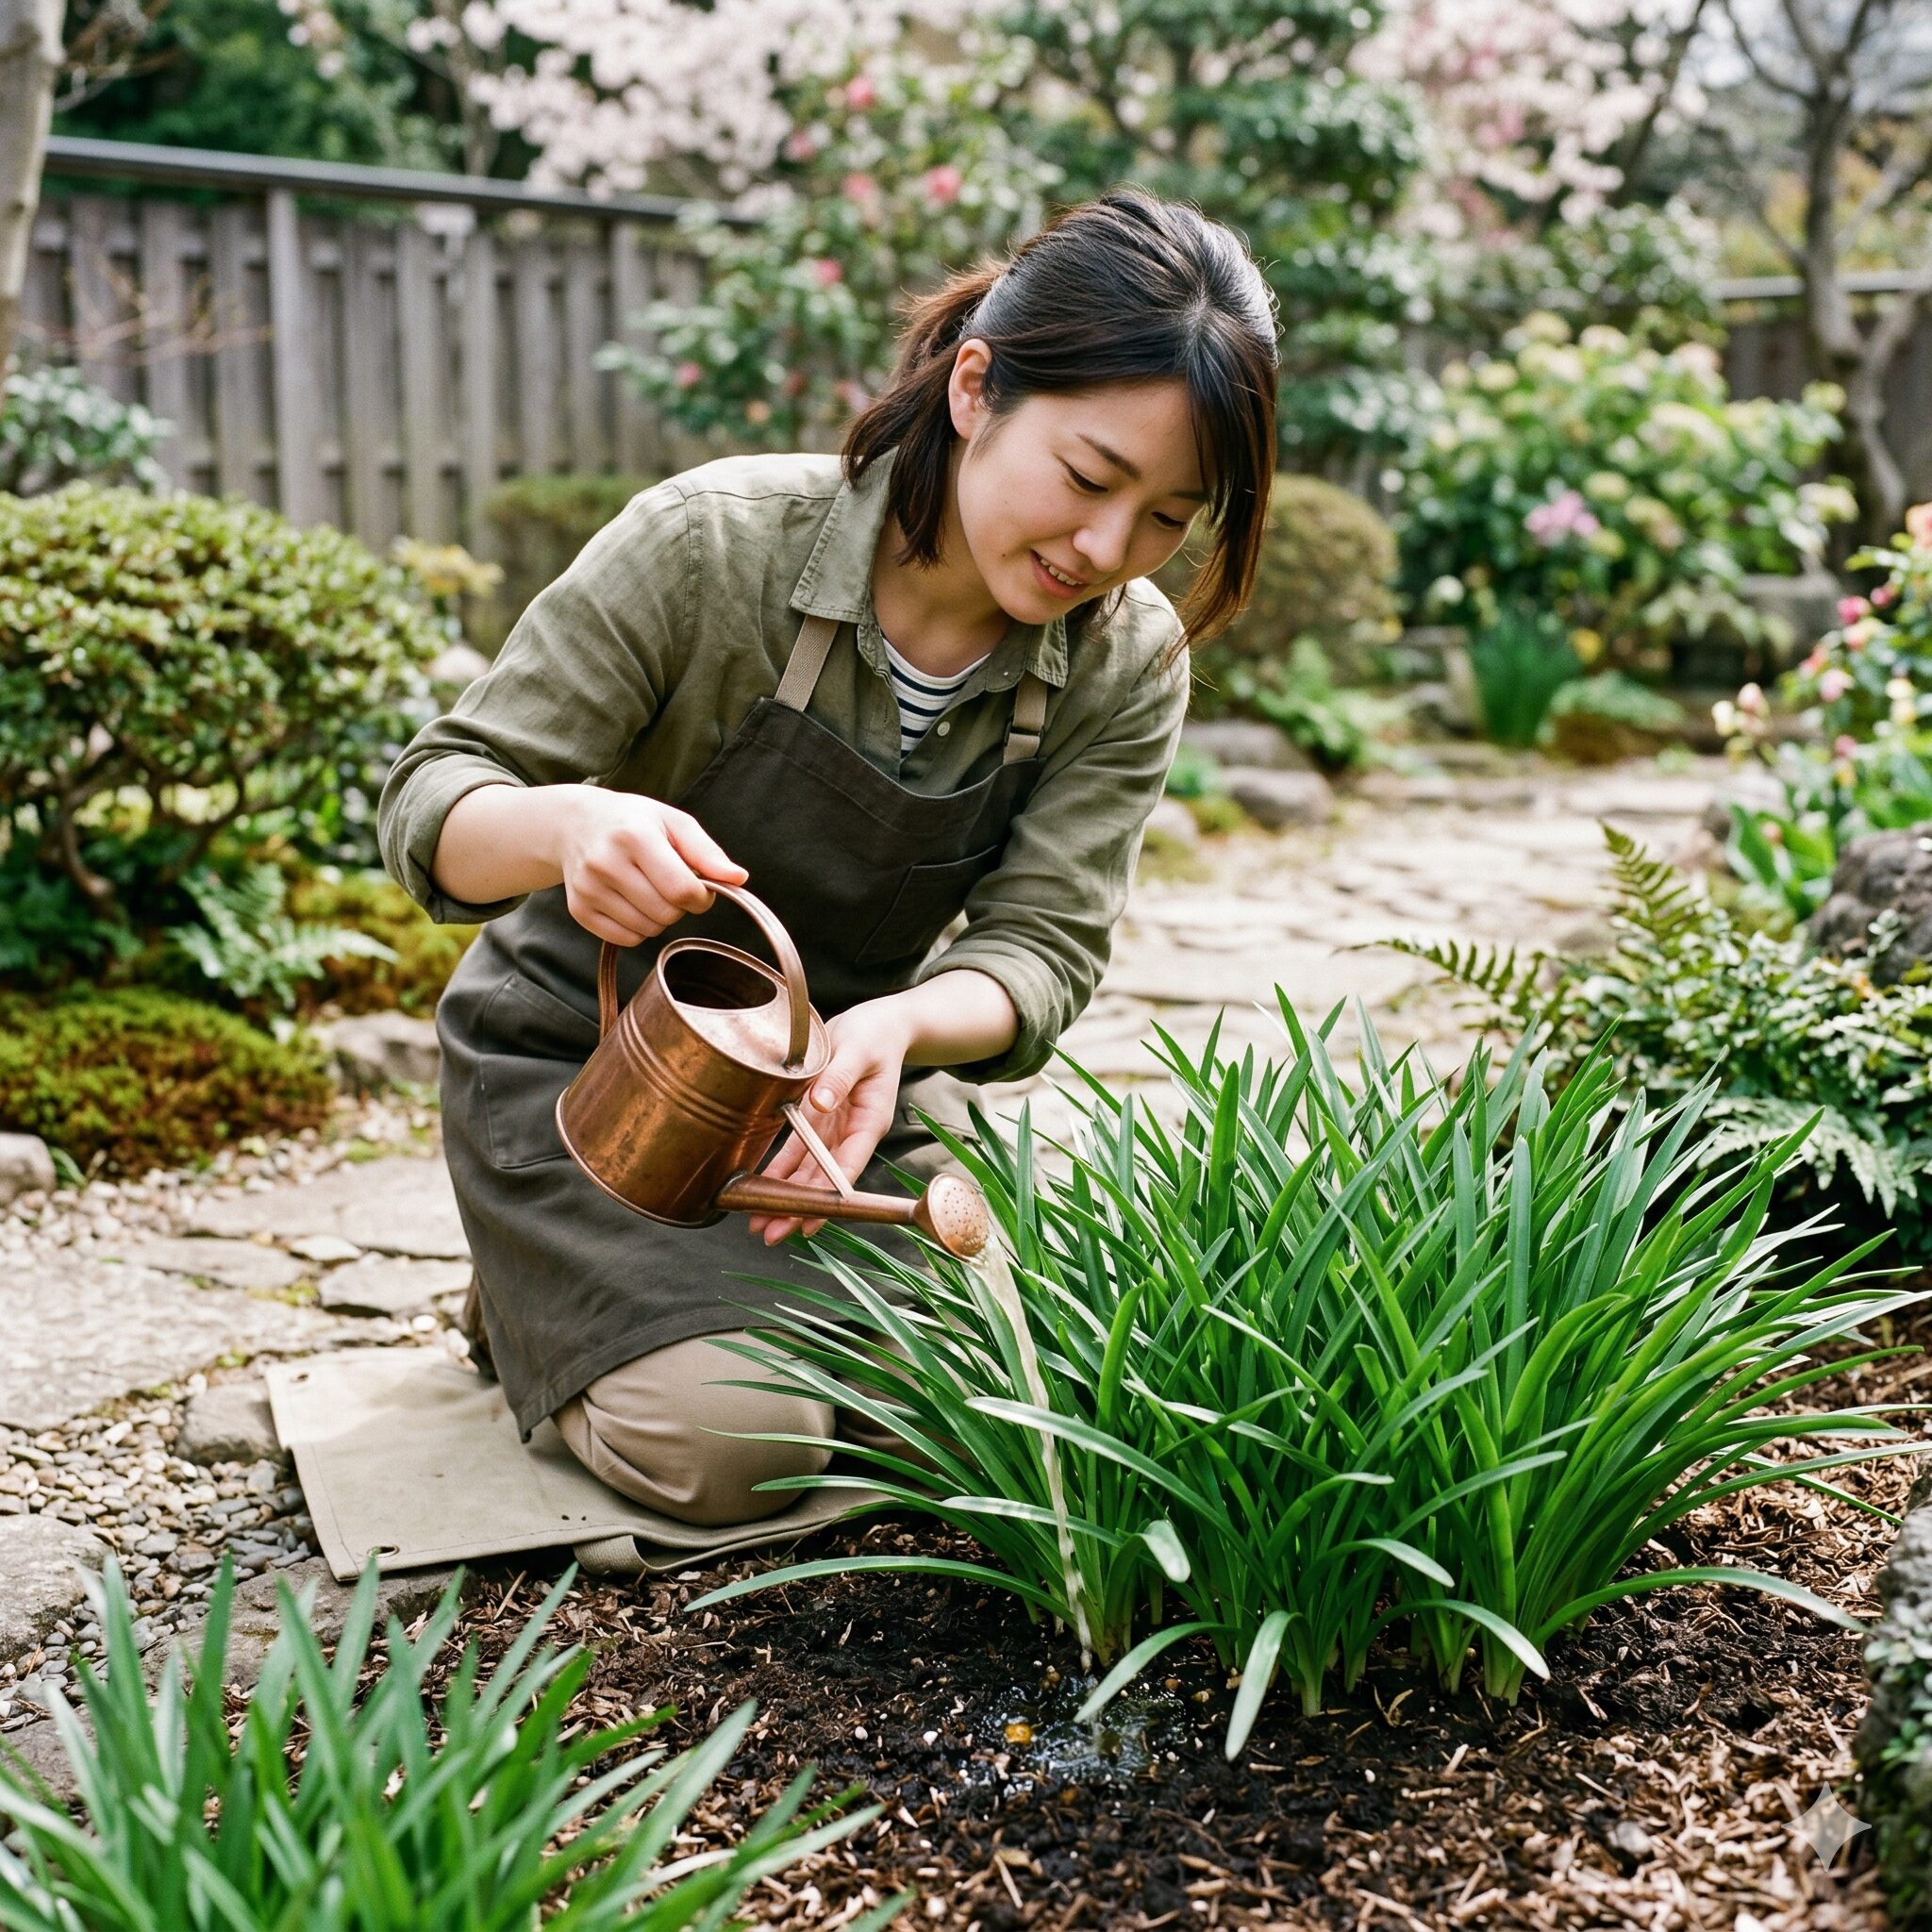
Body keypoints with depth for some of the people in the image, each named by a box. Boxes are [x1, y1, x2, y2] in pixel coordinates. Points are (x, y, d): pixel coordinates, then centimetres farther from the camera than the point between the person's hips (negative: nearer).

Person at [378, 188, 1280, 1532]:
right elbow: (432, 808, -21)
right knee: (736, 1447, -20)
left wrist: (896, 1027, -40)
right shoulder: (717, 543, -25)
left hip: (829, 1073, 4)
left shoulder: (1127, 666, -12)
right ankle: (539, 1295, 13)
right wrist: (573, 824, -46)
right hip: (586, 1061, -4)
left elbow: (1043, 950, -15)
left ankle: (758, 1285, 19)